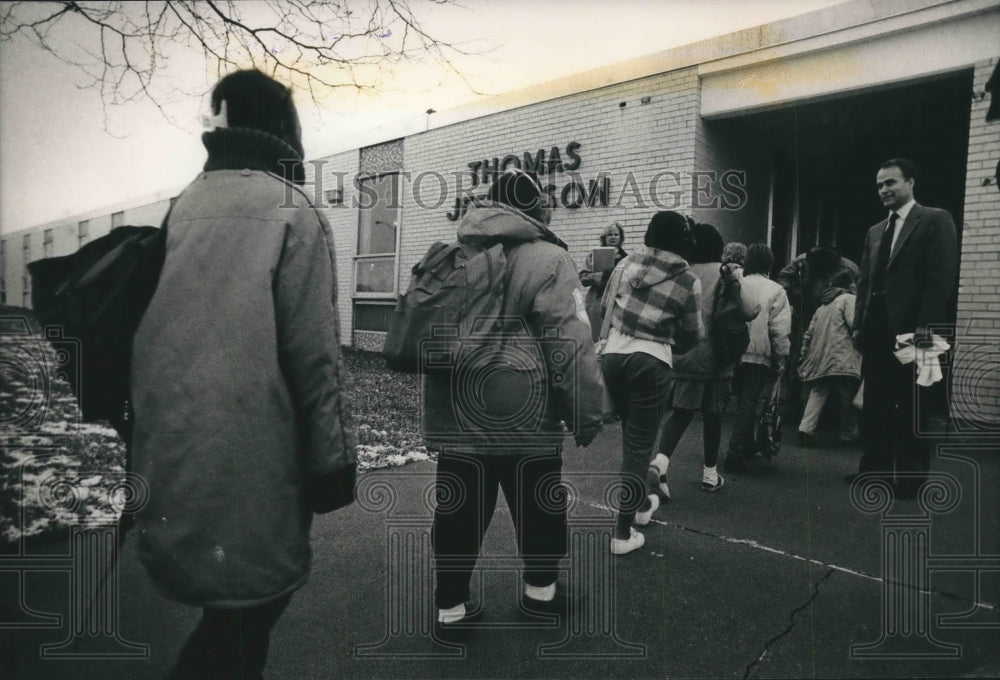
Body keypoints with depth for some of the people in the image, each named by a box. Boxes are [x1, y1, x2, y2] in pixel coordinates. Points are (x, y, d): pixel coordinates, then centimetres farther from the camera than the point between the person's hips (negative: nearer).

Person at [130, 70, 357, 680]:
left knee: (234, 605, 24)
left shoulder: (181, 209, 8)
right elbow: (314, 350, -16)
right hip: (252, 455, -7)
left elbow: (154, 333, 11)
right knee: (252, 596, 8)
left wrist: (158, 439, 20)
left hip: (169, 453, 7)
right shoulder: (293, 213, -10)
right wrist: (333, 457, -8)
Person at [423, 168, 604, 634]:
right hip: (523, 419, -5)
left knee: (458, 512, 14)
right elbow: (571, 348, -16)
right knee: (538, 508, 16)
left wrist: (436, 412, 24)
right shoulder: (546, 260, -10)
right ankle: (540, 589, 34)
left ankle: (450, 608, 23)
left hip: (455, 418, 5)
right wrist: (588, 416, -6)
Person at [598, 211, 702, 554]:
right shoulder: (689, 280, -2)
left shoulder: (626, 263, 5)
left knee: (631, 434, 22)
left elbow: (607, 306, 12)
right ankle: (623, 532, 6)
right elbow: (693, 333, 7)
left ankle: (639, 502, 40)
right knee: (639, 444, 3)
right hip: (652, 362, -4)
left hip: (613, 355, 4)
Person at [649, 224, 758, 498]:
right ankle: (710, 473, 22)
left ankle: (660, 461, -15)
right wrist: (753, 312, 12)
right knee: (712, 414, 10)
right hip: (713, 353, -2)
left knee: (681, 411, 6)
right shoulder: (725, 272, -4)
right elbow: (739, 312, -8)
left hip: (682, 351, 2)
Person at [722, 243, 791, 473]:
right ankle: (735, 455, -3)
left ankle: (746, 447, 32)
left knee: (744, 402, 20)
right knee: (750, 405, 0)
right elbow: (780, 331, -9)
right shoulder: (775, 291, -6)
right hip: (760, 358, -4)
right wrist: (780, 361, 0)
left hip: (734, 356, 4)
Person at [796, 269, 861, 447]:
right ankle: (849, 434, 14)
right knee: (846, 398, 5)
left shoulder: (822, 307, 24)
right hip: (842, 359, -6)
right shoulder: (850, 299, 4)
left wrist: (804, 356, 27)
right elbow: (854, 323, -13)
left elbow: (809, 334, 23)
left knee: (817, 394, 2)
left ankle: (806, 428, -13)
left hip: (819, 359, 6)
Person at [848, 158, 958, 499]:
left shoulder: (935, 220, 0)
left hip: (913, 329, -6)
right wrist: (859, 324, 7)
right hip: (877, 330, 6)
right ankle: (874, 467, 15)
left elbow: (942, 277, -10)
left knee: (912, 406, 1)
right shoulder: (875, 232, 19)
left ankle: (911, 476, 10)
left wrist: (925, 325, -17)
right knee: (875, 404, 8)